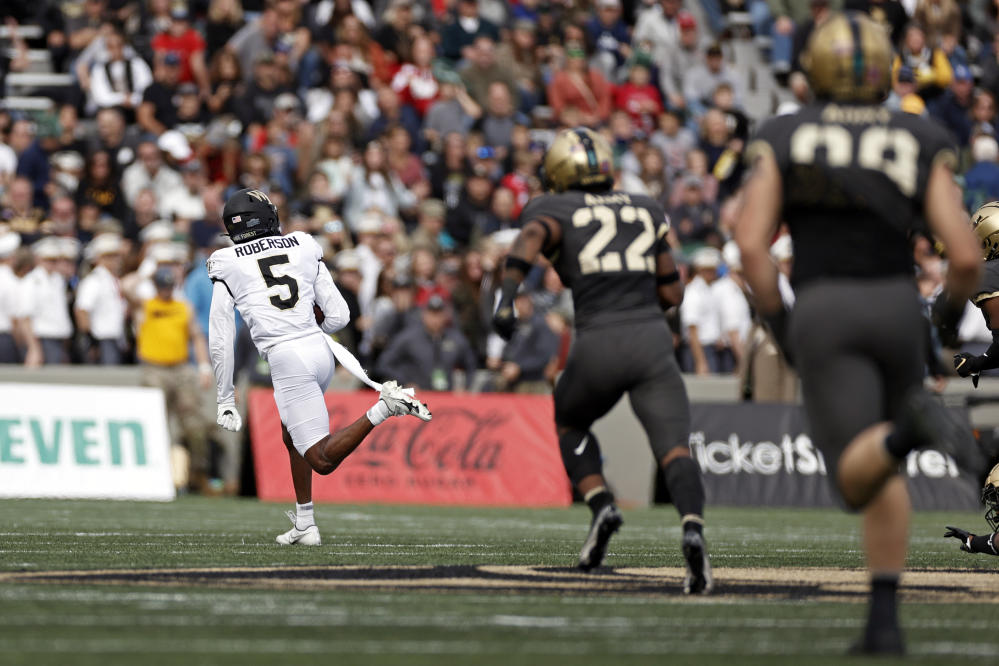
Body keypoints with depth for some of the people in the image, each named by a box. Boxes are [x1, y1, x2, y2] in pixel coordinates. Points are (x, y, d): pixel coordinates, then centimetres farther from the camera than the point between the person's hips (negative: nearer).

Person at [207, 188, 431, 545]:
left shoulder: (227, 265, 5)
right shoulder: (304, 249, 12)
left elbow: (221, 341, 3)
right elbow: (338, 316, 11)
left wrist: (225, 400, 10)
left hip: (287, 360, -5)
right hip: (320, 352, 5)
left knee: (323, 460, -7)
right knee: (292, 436, 28)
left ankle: (384, 408, -27)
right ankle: (305, 525, 26)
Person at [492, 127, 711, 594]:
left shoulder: (556, 209, 10)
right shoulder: (647, 211, 20)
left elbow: (531, 238, -15)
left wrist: (507, 296, -25)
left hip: (599, 343, -1)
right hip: (653, 339, 1)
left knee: (569, 423, 27)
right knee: (673, 448, -6)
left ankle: (601, 505, 5)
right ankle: (693, 527, -34)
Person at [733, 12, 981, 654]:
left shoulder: (783, 140, 5)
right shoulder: (921, 144, 5)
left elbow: (752, 242, -7)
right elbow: (965, 255, -3)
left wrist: (777, 321, 6)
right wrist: (953, 307, 18)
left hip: (822, 311, -2)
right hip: (896, 304, 2)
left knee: (858, 476, -8)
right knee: (882, 473, 20)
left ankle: (906, 429, -42)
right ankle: (885, 619, 11)